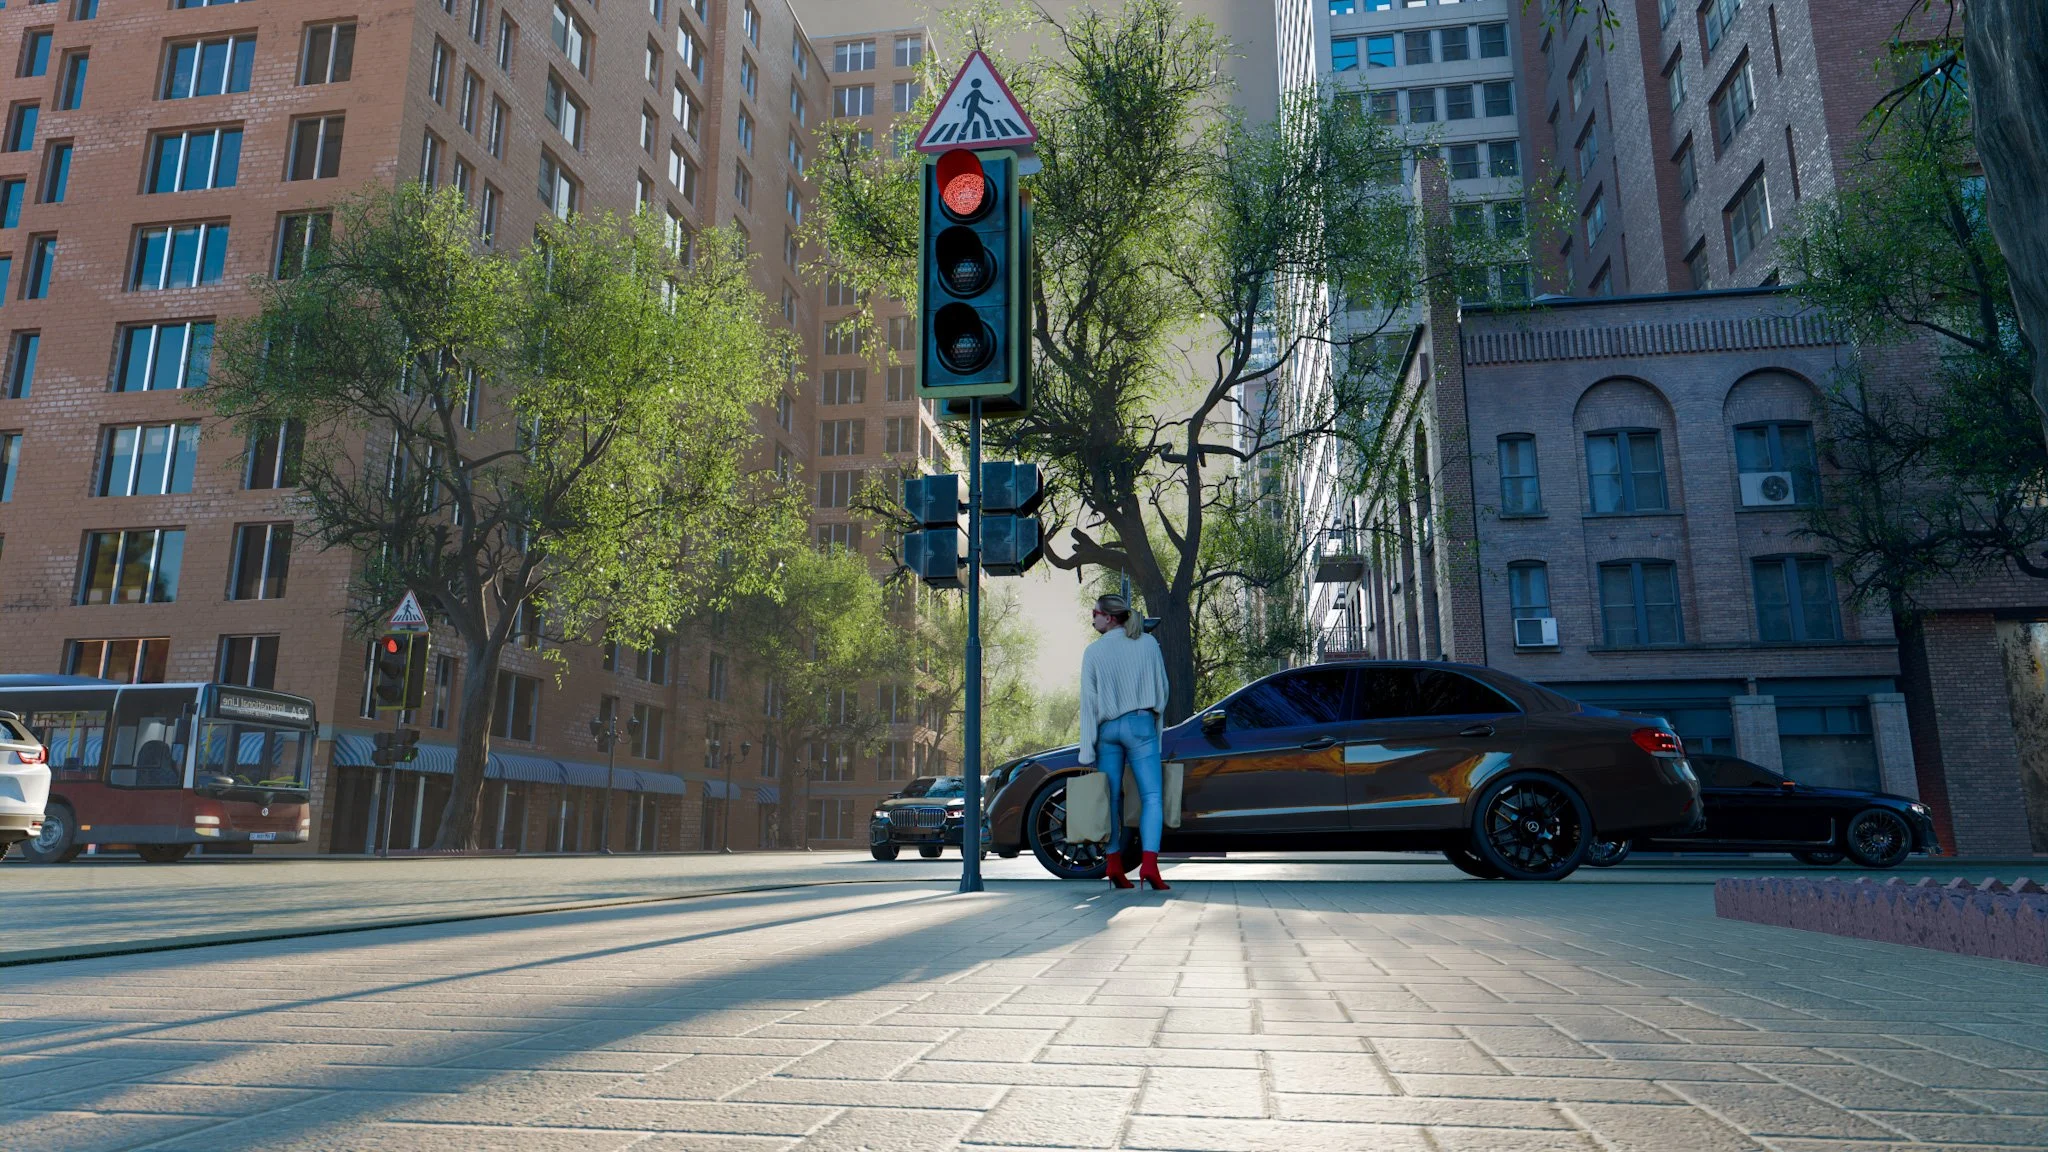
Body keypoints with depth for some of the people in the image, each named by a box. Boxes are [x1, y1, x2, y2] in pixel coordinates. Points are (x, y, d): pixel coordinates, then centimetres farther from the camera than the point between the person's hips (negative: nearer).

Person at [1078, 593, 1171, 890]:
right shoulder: (1148, 643, 3)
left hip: (1107, 728, 1)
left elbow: (1089, 701, -3)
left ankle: (1114, 863, 9)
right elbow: (1162, 687, 9)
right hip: (1141, 724, -1)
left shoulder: (1093, 651, 0)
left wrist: (1087, 751, -2)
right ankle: (1149, 863, -18)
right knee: (1151, 797, -3)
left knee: (1111, 797, 10)